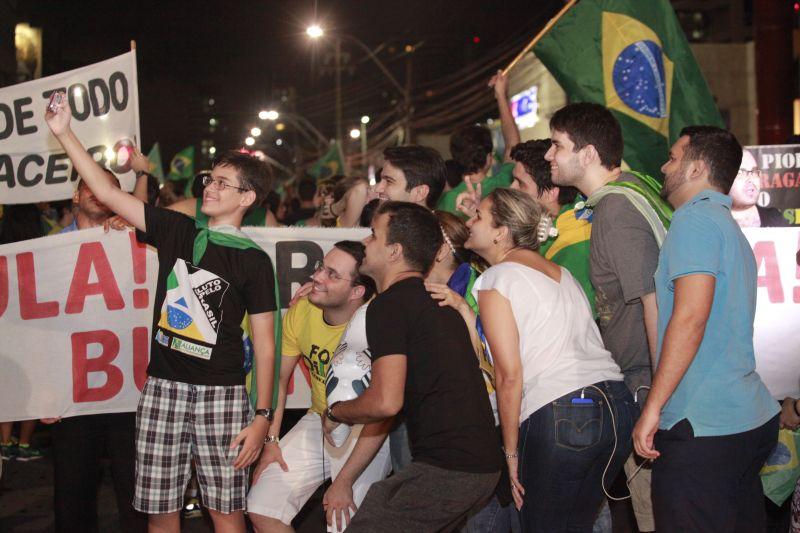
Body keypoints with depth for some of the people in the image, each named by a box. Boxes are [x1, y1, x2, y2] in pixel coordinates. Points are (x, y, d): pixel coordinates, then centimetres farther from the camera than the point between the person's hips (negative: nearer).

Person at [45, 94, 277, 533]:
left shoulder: (253, 261, -2)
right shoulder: (176, 230, 7)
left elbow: (264, 345, -3)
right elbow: (107, 193, 6)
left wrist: (263, 416, -8)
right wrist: (64, 133, 0)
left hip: (221, 393, -3)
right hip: (163, 386, 3)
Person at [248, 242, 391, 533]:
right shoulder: (301, 311, -10)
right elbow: (279, 377, 4)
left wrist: (344, 482, -20)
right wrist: (271, 440, -2)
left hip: (367, 433, -5)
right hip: (318, 421, 5)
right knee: (261, 508, 0)